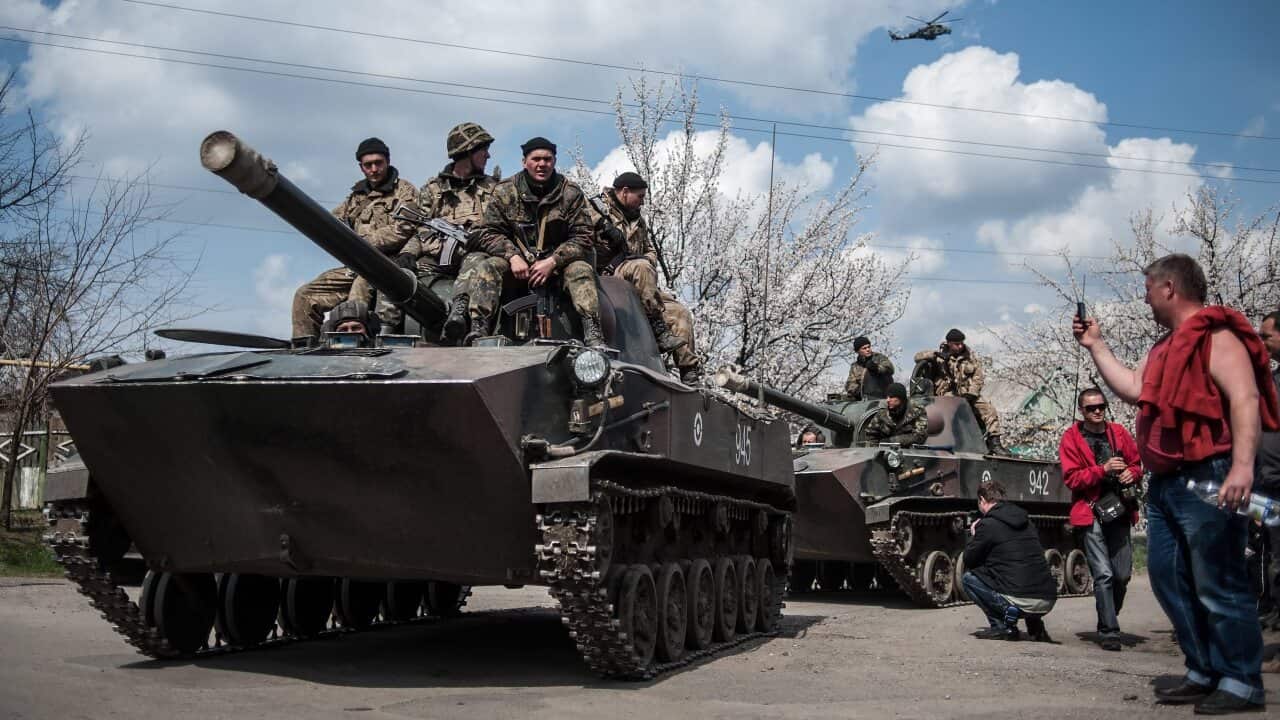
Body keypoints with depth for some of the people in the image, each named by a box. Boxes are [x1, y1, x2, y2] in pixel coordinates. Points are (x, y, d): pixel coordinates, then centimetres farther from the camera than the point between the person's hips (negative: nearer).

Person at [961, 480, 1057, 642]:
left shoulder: (988, 524, -4)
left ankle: (1002, 626, -2)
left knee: (968, 578, 10)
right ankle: (1035, 624, 18)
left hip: (1021, 602, -7)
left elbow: (969, 561, 6)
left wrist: (974, 536, 23)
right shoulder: (1025, 520, 17)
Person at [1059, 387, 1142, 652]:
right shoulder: (1071, 438, -1)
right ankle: (1108, 632, -3)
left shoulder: (1119, 433, 11)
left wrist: (1131, 473, -3)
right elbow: (1071, 478, -6)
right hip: (1091, 513, -4)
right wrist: (1103, 469, -18)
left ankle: (1108, 621, 27)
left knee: (1123, 574, 5)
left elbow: (1136, 462, 20)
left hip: (1119, 511, 4)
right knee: (1103, 575, -9)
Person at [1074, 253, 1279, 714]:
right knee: (1169, 580, 12)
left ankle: (1242, 683, 0)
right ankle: (1204, 673, 20)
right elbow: (1132, 388, 22)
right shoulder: (1167, 347, 21)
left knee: (1217, 585, -7)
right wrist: (1095, 345, 24)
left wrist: (1242, 465, -31)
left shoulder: (1216, 338, -10)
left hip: (1208, 480, -10)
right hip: (1166, 483, 10)